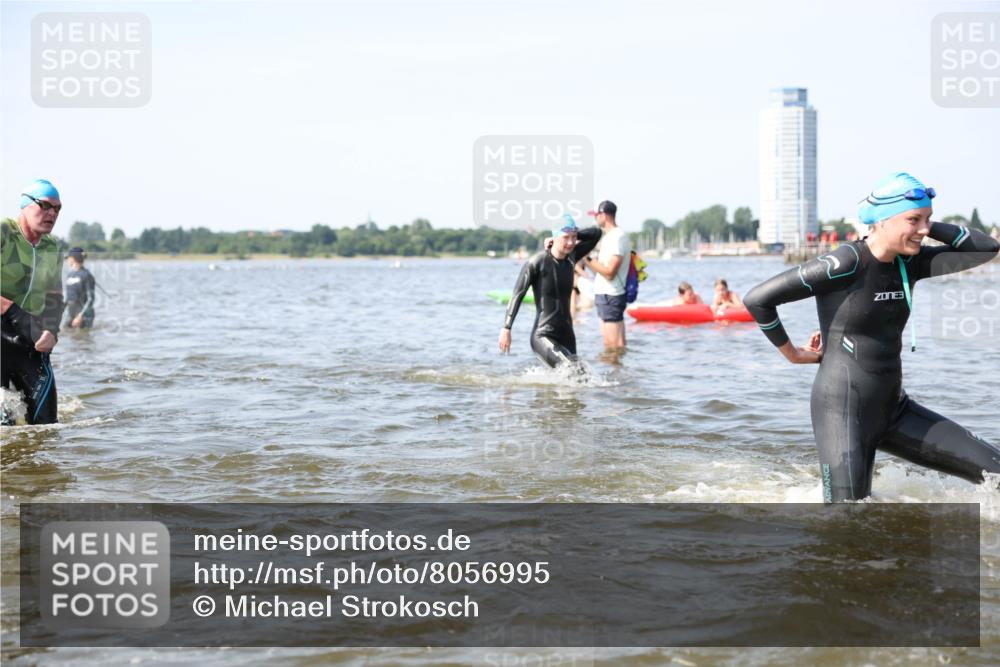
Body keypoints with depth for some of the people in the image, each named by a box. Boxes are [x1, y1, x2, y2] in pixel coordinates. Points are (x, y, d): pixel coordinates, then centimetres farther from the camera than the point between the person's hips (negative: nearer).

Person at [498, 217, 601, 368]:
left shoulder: (571, 258, 5)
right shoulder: (537, 262, -11)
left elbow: (596, 233, 14)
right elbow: (518, 295, -9)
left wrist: (574, 236, 2)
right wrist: (506, 328, -12)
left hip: (566, 335, 7)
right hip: (542, 336, -7)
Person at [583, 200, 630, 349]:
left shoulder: (617, 237, -16)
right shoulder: (609, 236, 15)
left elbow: (609, 272, -22)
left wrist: (588, 259, -17)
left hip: (610, 297, -11)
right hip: (604, 294, 11)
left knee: (615, 345, -8)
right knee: (608, 344, 16)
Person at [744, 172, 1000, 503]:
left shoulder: (909, 263, 3)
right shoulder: (846, 264, -19)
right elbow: (757, 299, -18)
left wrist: (927, 226, -2)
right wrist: (791, 353, -6)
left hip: (892, 409, 8)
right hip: (843, 410, -8)